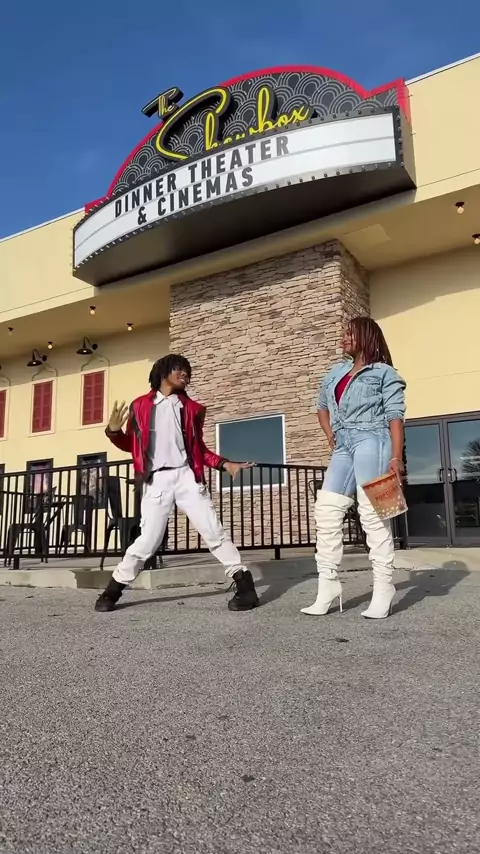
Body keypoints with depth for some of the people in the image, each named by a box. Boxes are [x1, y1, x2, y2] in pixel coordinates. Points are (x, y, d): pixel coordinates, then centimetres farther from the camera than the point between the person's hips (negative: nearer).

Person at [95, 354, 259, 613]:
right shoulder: (140, 406, 9)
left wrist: (224, 464, 4)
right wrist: (114, 431, -8)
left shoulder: (191, 408, 14)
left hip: (187, 476, 2)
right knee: (148, 540, -2)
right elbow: (130, 445, 11)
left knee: (213, 532, -1)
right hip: (156, 481, -1)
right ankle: (113, 590, 17)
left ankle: (244, 585, 7)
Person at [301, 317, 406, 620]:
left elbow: (395, 415, -5)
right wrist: (330, 435, 17)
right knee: (327, 510, 0)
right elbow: (322, 406, 34)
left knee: (372, 513, -8)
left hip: (371, 442, -7)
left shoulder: (384, 373, 4)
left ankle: (384, 590, -1)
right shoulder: (336, 373, 22)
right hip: (343, 446, 7)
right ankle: (328, 585, 6)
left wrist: (397, 456, -15)